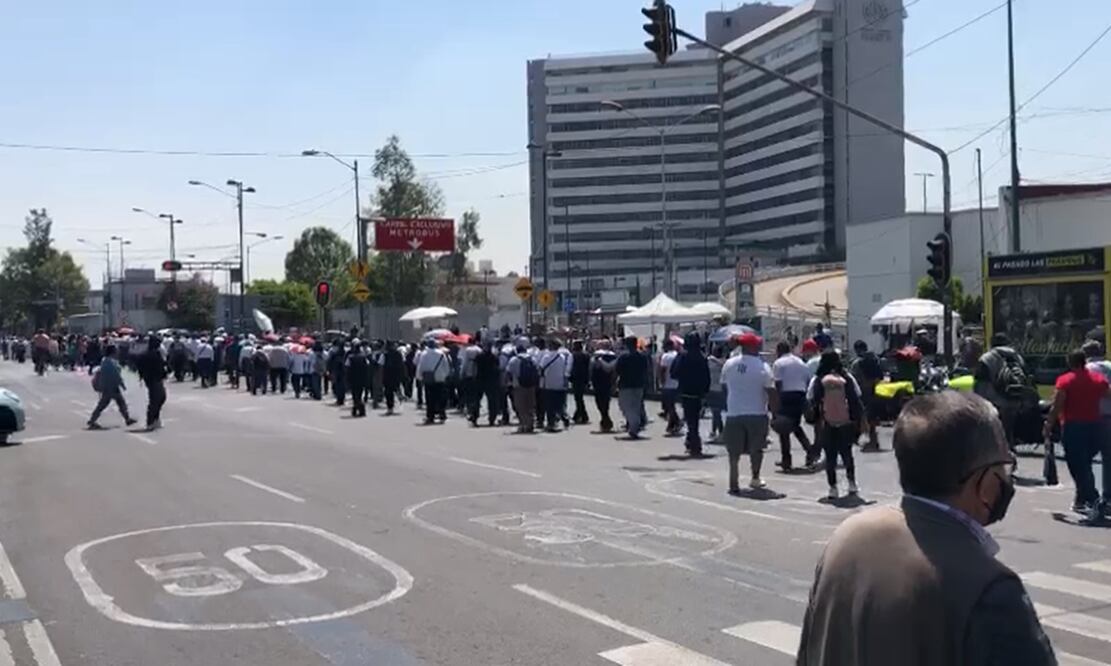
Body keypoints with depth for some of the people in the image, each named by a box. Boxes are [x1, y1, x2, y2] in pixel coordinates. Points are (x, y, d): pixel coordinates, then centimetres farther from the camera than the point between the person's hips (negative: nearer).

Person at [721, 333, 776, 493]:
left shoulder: (729, 364, 2)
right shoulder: (762, 367, -11)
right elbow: (771, 392, -12)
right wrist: (775, 410, -1)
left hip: (733, 414, 2)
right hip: (757, 414, -2)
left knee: (734, 451, 6)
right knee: (756, 448, 16)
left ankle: (734, 483, -1)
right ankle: (755, 478, 22)